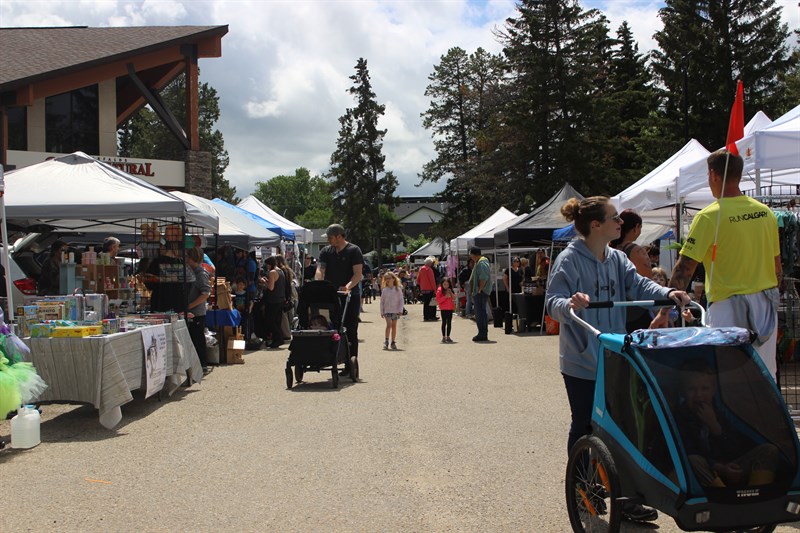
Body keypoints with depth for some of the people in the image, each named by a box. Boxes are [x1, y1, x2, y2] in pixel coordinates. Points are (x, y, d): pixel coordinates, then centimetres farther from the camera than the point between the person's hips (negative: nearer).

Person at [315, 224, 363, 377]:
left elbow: (358, 274, -10)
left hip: (350, 295, -4)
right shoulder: (326, 251, 11)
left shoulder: (354, 251, -2)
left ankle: (350, 365, 2)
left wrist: (348, 286, -27)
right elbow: (320, 270, 0)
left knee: (350, 331, -1)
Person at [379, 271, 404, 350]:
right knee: (389, 324, -13)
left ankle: (393, 342, 14)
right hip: (387, 310, -1)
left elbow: (401, 300, -1)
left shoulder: (398, 289, -2)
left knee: (394, 326, 7)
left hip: (395, 310, 1)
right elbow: (382, 301, 5)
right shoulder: (384, 290, 1)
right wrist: (382, 311, 2)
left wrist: (400, 310, -8)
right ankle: (386, 342, -13)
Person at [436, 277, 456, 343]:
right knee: (444, 322, -3)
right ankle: (443, 337, 2)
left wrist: (451, 293, -5)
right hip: (443, 308, -5)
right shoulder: (439, 290, -6)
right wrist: (445, 296, -19)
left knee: (449, 322, 6)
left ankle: (448, 336, 12)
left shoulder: (450, 290, 12)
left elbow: (454, 298, 11)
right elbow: (438, 300, -13)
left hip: (450, 308, 5)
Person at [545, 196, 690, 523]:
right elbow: (553, 301, -20)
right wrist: (570, 304, -42)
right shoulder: (570, 260, -13)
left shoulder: (617, 259, 8)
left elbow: (638, 285, -3)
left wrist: (667, 294, -22)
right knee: (584, 427, 8)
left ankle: (625, 497, 14)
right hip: (582, 362, -6)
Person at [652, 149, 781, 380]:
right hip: (766, 305, 6)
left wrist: (664, 311, -8)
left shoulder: (709, 216, -11)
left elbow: (685, 268, -12)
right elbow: (777, 266, 13)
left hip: (729, 306, -6)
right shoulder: (766, 212, 6)